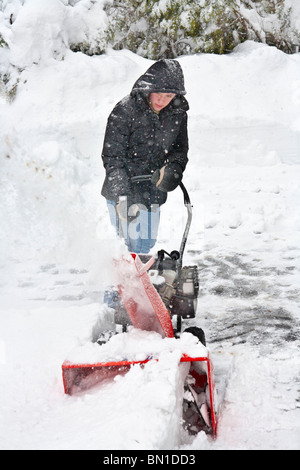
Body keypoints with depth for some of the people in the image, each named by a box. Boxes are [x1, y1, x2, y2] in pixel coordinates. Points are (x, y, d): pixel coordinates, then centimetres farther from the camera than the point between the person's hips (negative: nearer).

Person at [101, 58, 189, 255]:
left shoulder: (178, 113, -2)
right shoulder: (124, 111, -17)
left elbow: (181, 149, 10)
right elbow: (112, 157, -17)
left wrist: (173, 168, -13)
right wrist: (122, 197, -25)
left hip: (153, 193, 5)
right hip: (122, 191, -5)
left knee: (147, 244, 14)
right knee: (131, 242, -8)